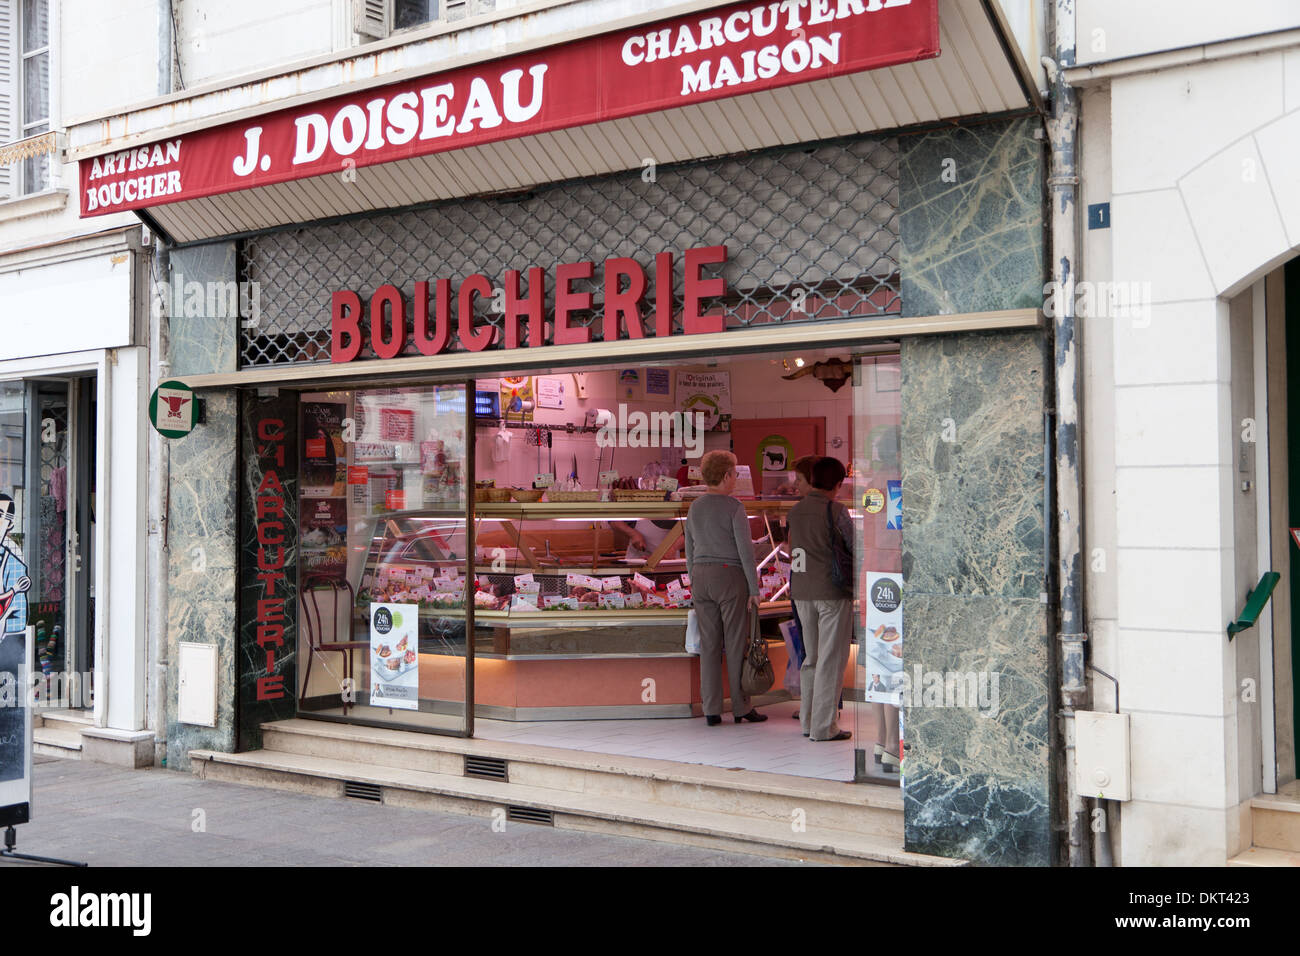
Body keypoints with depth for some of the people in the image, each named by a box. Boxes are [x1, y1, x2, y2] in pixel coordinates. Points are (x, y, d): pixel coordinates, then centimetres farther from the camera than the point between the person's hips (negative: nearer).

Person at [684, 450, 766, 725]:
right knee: (736, 645, 1)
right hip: (730, 577, -6)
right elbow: (745, 550, -12)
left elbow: (689, 550, 13)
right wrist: (754, 589, -8)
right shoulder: (734, 507, -10)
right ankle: (741, 708, 6)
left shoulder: (694, 507, 9)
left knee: (709, 645, 7)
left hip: (701, 577, 6)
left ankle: (711, 710, 8)